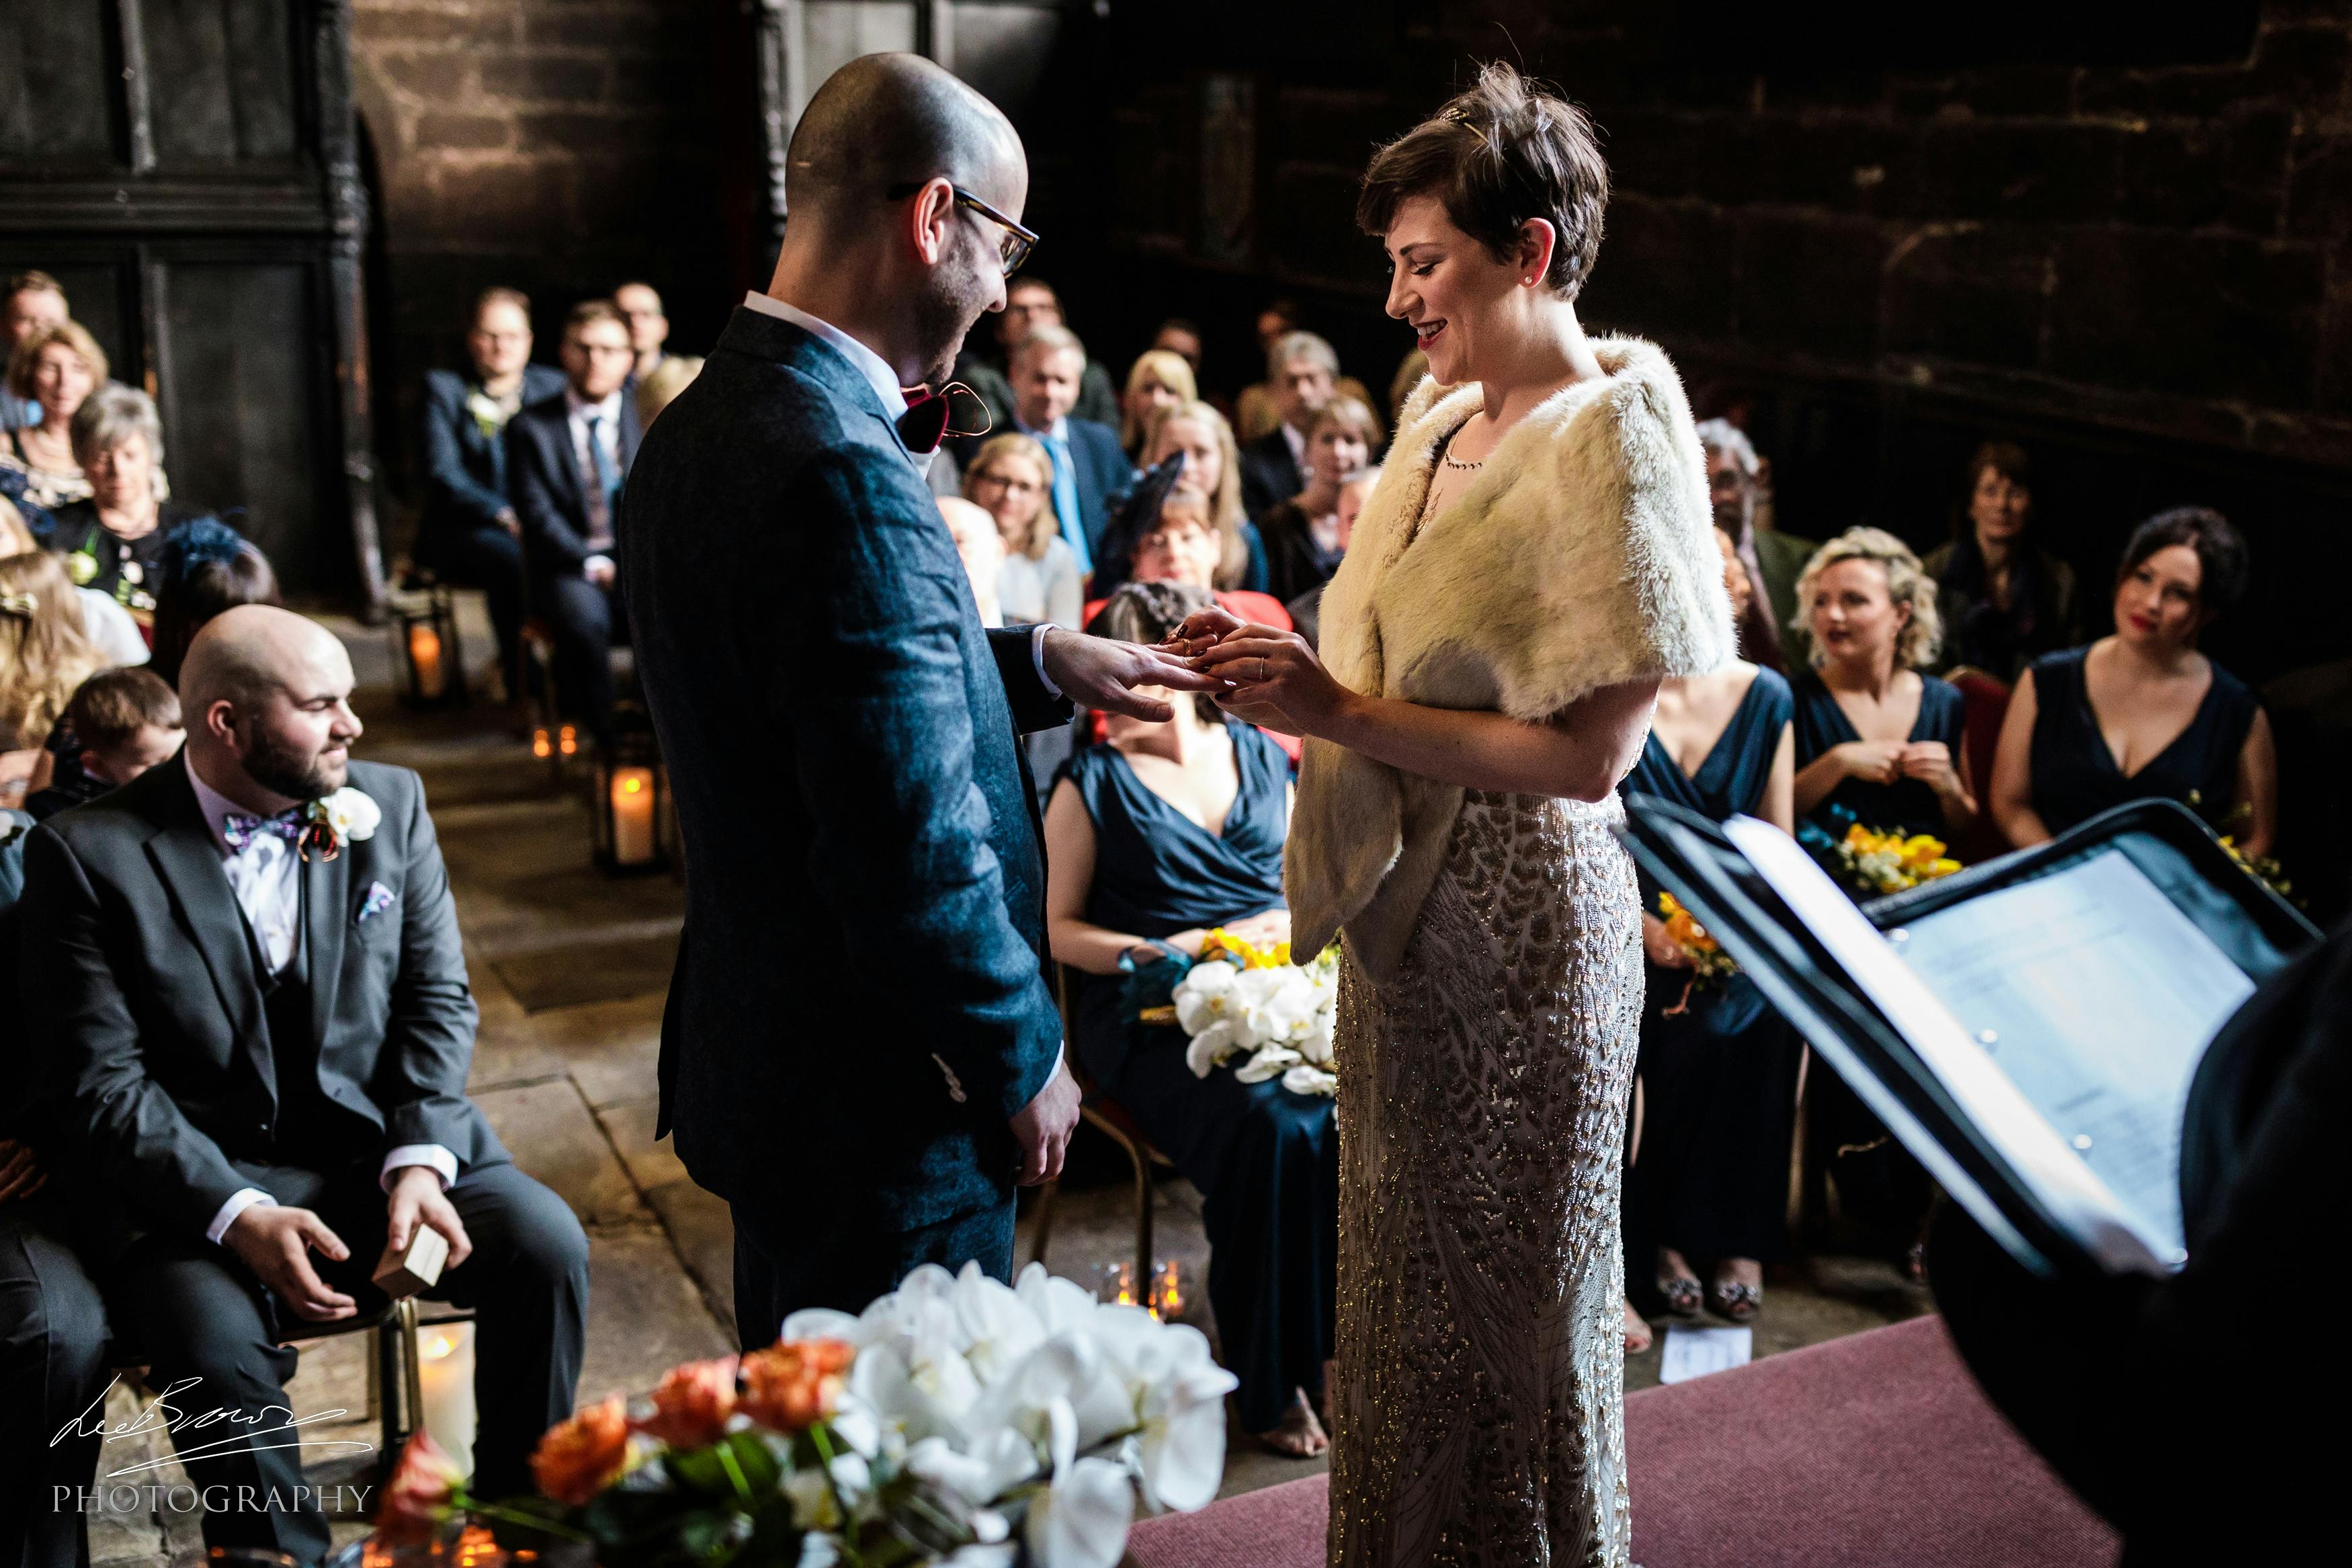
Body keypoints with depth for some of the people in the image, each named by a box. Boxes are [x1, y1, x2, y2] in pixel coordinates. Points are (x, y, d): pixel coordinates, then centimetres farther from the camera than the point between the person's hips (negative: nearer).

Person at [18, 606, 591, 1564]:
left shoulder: (390, 805, 5)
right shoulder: (88, 854, -6)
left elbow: (438, 1002, 5)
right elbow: (105, 1087, -9)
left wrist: (419, 1162, -12)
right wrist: (237, 1217, -22)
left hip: (388, 1145, 3)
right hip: (202, 1183, -3)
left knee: (545, 1242, -20)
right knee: (208, 1339, -31)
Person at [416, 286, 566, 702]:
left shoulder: (551, 386, 13)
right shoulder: (443, 388, 6)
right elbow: (442, 473, -6)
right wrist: (502, 515, -21)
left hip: (539, 525, 2)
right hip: (462, 531, -2)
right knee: (509, 555, -35)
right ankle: (522, 687, -24)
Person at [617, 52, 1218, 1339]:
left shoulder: (697, 429, 5)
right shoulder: (847, 475, -27)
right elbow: (916, 848, -26)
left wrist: (1039, 665, 11)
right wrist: (1025, 1059, -12)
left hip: (754, 1065, 10)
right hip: (879, 1112, -10)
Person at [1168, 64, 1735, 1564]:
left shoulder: (1611, 442, -17)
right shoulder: (1446, 412, 7)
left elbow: (1587, 755, -22)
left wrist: (1343, 715, -22)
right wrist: (1289, 668, -2)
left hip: (1521, 925, -8)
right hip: (1404, 905, 8)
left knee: (1513, 1297, 10)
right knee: (1398, 1267, 20)